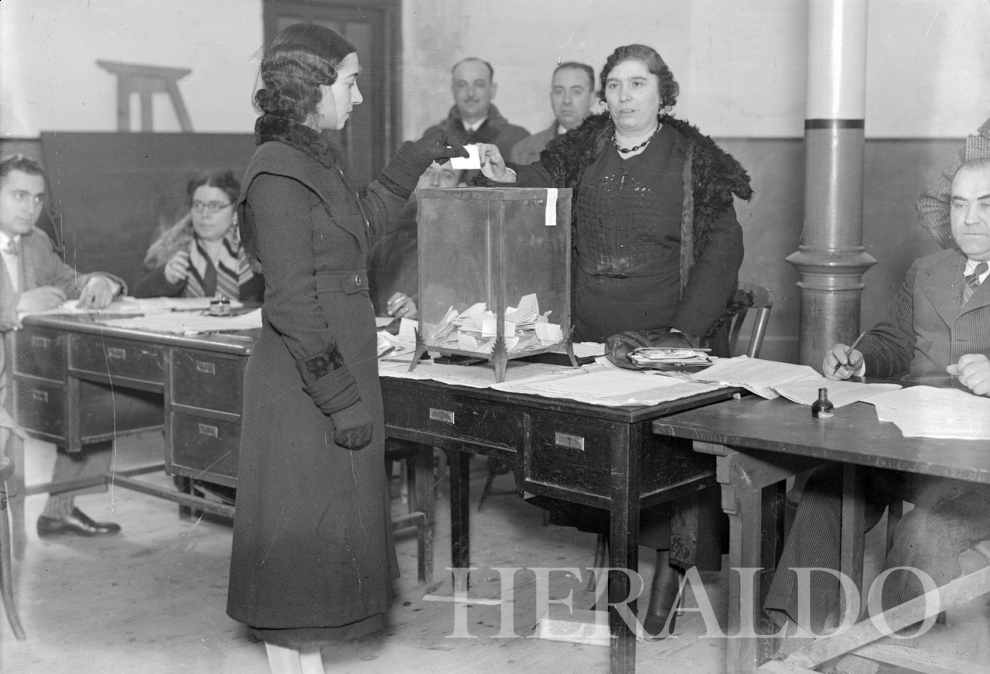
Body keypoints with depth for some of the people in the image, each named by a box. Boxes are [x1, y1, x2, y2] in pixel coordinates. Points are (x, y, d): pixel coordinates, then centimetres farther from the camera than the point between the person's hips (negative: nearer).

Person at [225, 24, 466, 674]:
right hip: (305, 388, -10)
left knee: (325, 533, 15)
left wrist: (415, 159, 31)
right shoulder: (279, 172, -16)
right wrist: (342, 399, -20)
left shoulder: (313, 161, 13)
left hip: (340, 371, 10)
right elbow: (292, 303, -20)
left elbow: (360, 225, 33)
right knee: (303, 532, 0)